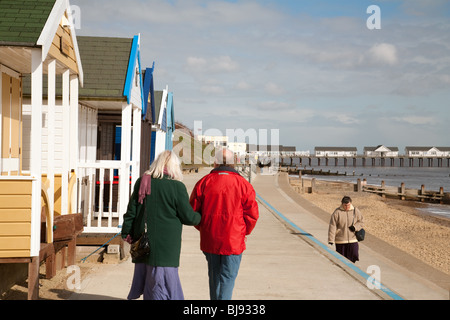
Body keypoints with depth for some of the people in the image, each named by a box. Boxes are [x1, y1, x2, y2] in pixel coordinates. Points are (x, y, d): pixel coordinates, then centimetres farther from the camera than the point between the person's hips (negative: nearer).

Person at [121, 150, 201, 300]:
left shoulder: (142, 182, 5)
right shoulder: (177, 186, -10)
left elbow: (131, 212, 8)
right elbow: (188, 217, -5)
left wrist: (127, 234, 16)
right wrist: (200, 217, 15)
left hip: (143, 242, 5)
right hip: (165, 246, -5)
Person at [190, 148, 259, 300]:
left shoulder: (203, 182, 0)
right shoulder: (243, 185, -5)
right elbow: (252, 214, -4)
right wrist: (244, 232, 12)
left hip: (209, 240, 3)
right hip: (233, 241, -3)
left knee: (214, 276, 19)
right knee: (228, 277, 3)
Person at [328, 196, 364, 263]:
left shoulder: (355, 211, 1)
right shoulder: (337, 212, -8)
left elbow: (361, 222, 10)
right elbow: (332, 226, -8)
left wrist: (355, 227, -11)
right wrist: (331, 239, -12)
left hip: (352, 240, 2)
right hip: (340, 240, -2)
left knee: (354, 256, -5)